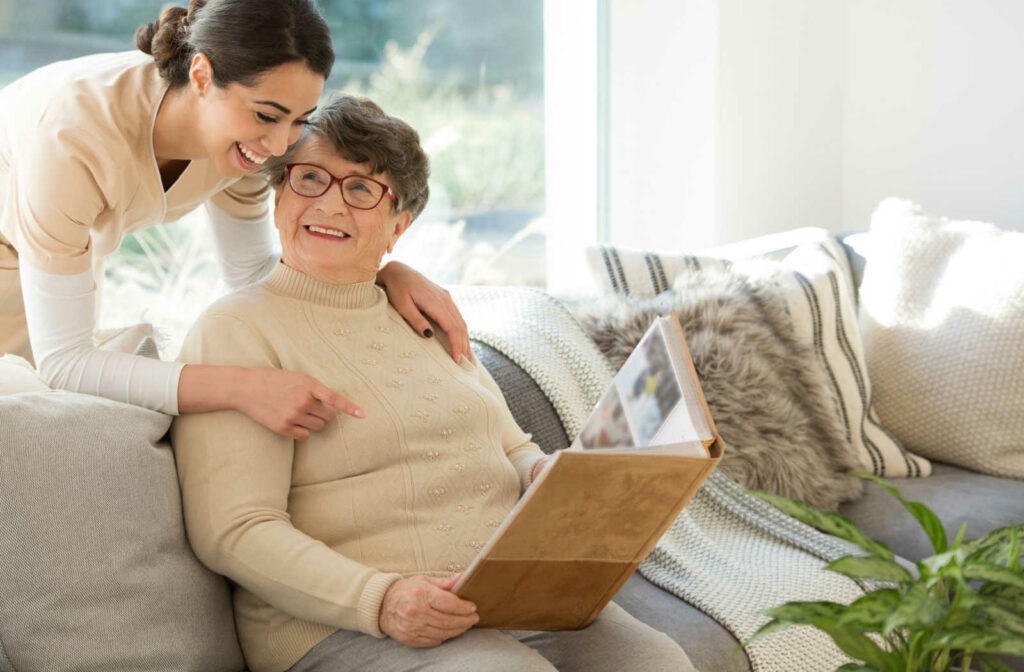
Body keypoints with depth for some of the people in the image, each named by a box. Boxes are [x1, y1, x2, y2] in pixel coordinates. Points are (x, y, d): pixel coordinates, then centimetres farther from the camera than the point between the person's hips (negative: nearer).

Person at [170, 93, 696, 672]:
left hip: (514, 595, 6)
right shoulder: (236, 330, -1)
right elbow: (235, 532, -11)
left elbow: (513, 449, 26)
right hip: (341, 620, -6)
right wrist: (379, 600, -24)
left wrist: (548, 474, 0)